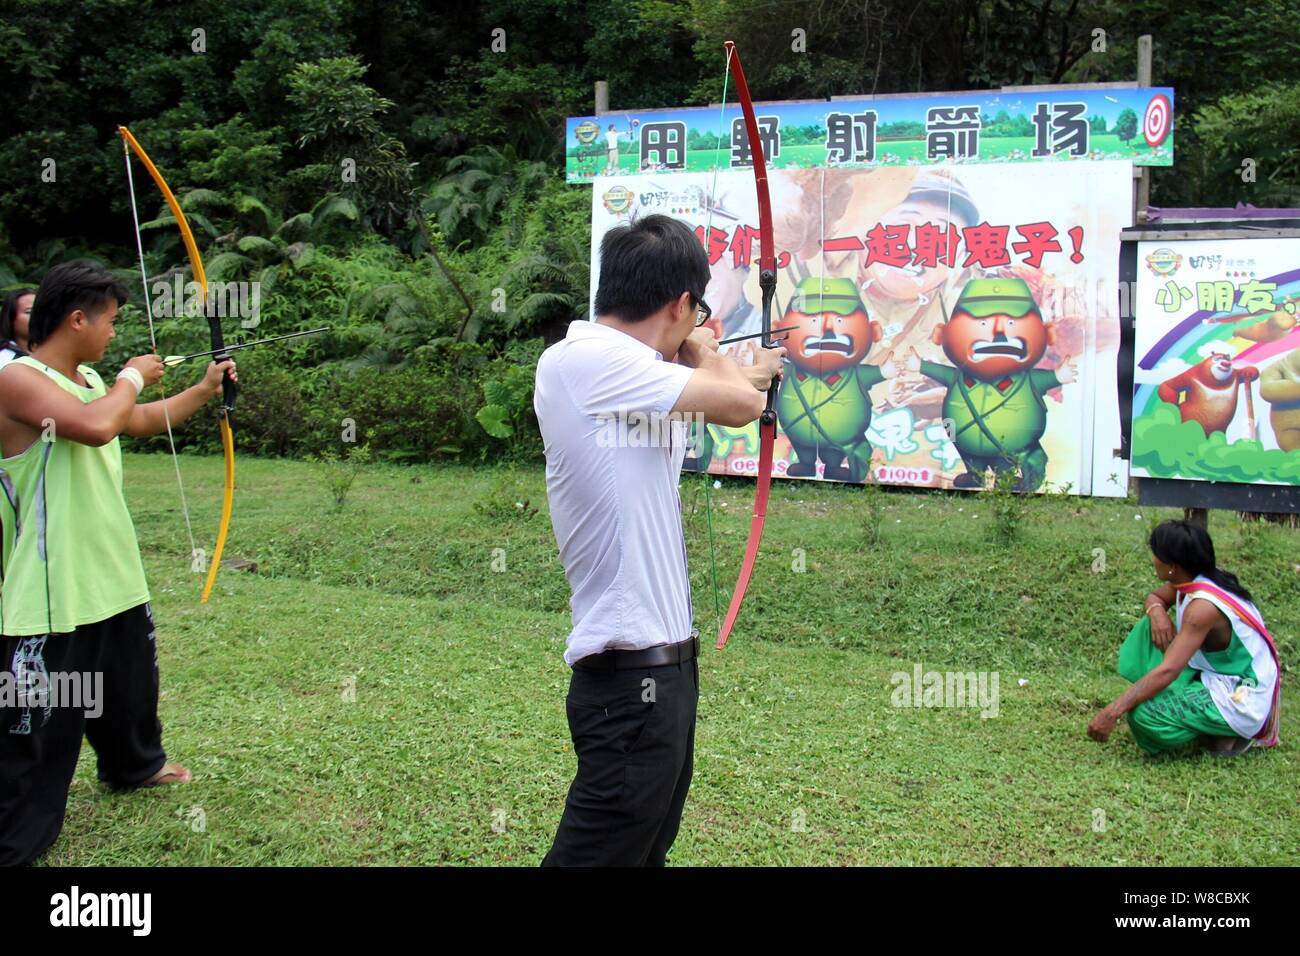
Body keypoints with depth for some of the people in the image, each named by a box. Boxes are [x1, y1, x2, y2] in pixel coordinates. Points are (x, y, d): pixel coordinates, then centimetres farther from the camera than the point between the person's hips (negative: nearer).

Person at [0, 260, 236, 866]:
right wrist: (132, 377, -16)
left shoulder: (88, 381, 10)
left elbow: (142, 421, 28)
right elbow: (97, 426, -34)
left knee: (132, 684, 29)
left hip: (114, 579, 10)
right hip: (51, 596, -9)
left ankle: (134, 764, 54)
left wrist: (206, 389, 28)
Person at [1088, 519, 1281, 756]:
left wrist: (1113, 712, -36)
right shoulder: (1192, 579, -3)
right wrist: (1156, 611, -11)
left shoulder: (1203, 607, -29)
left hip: (1243, 700, -9)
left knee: (1144, 714, -26)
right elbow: (1155, 597, 17)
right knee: (1153, 628, 4)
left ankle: (1227, 735, -6)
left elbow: (1167, 671, -35)